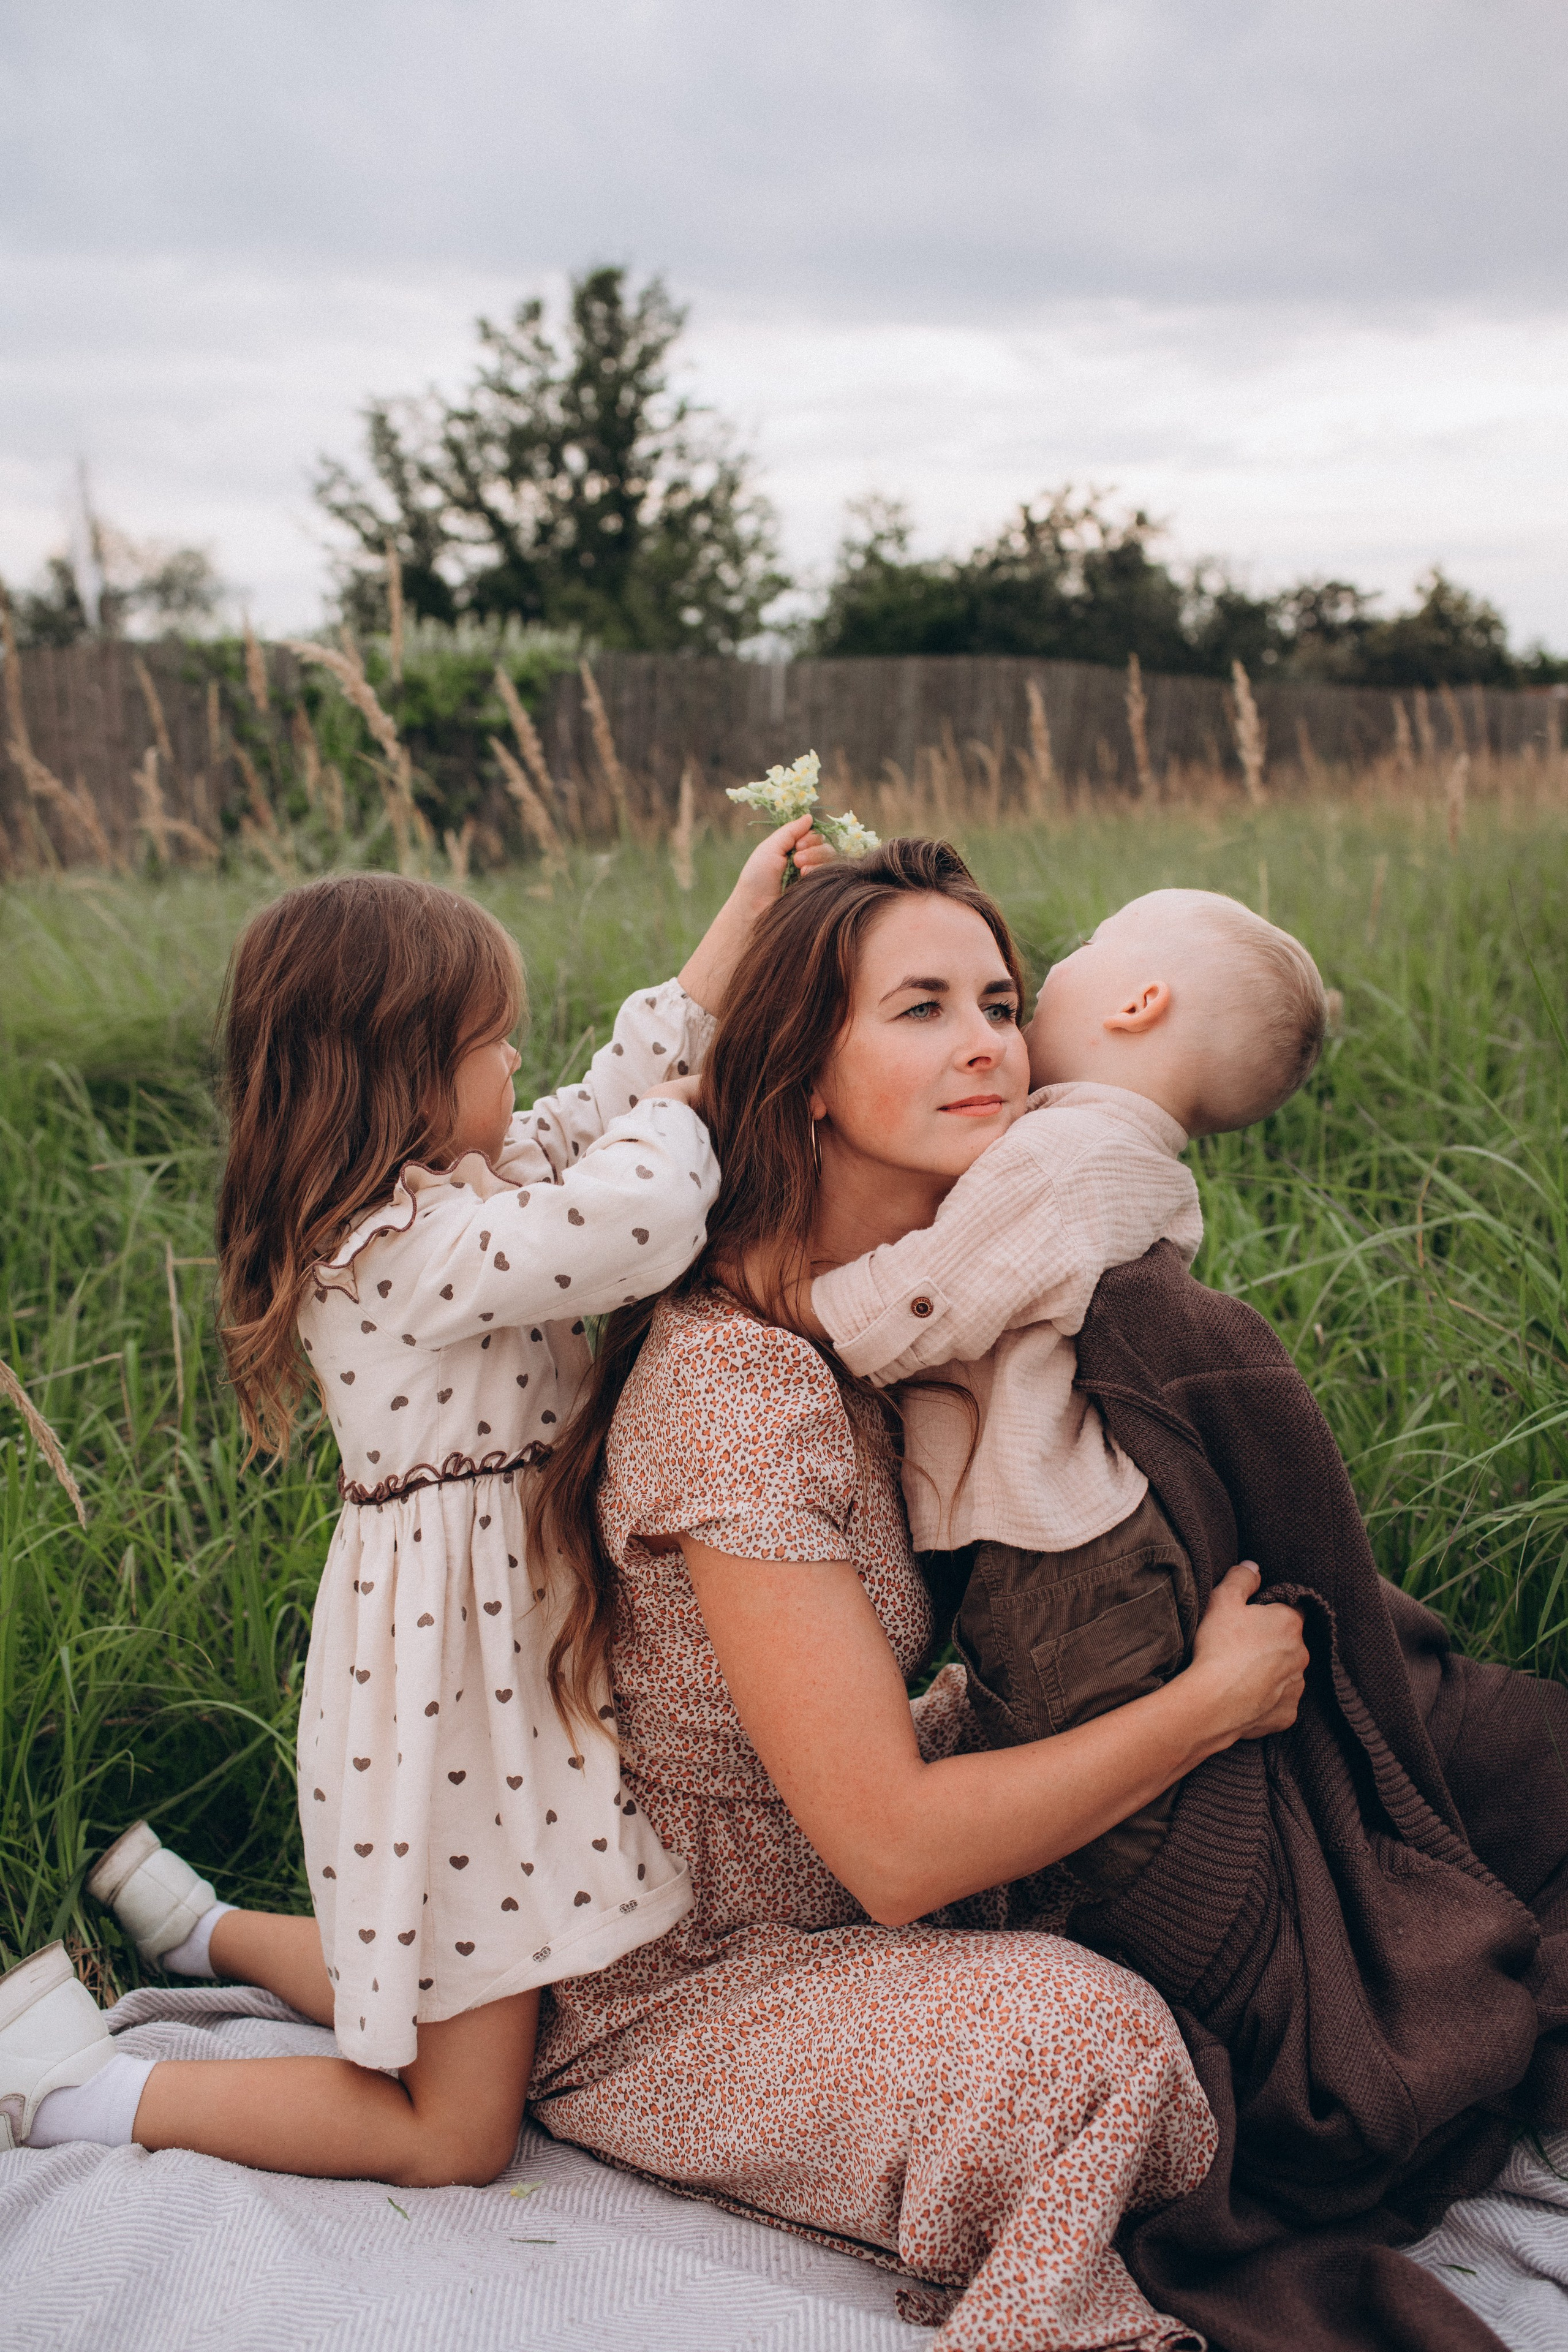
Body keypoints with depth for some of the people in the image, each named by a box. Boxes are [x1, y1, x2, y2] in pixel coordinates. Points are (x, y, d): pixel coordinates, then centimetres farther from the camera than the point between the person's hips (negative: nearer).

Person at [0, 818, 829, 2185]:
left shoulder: (466, 1184, 5)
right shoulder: (418, 1251, -25)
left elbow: (621, 1089, 13)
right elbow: (643, 1216, -38)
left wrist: (746, 912, 12)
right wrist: (672, 1112, -14)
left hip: (504, 1628, 10)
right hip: (458, 1662, -10)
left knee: (436, 1995, 25)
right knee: (456, 2134, 3)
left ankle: (195, 1923, 40)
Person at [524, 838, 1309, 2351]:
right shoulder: (733, 1386, -29)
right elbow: (892, 1850, -29)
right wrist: (1219, 1696, -20)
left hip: (812, 1900, 9)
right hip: (673, 1992, -9)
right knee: (1089, 2041, -28)